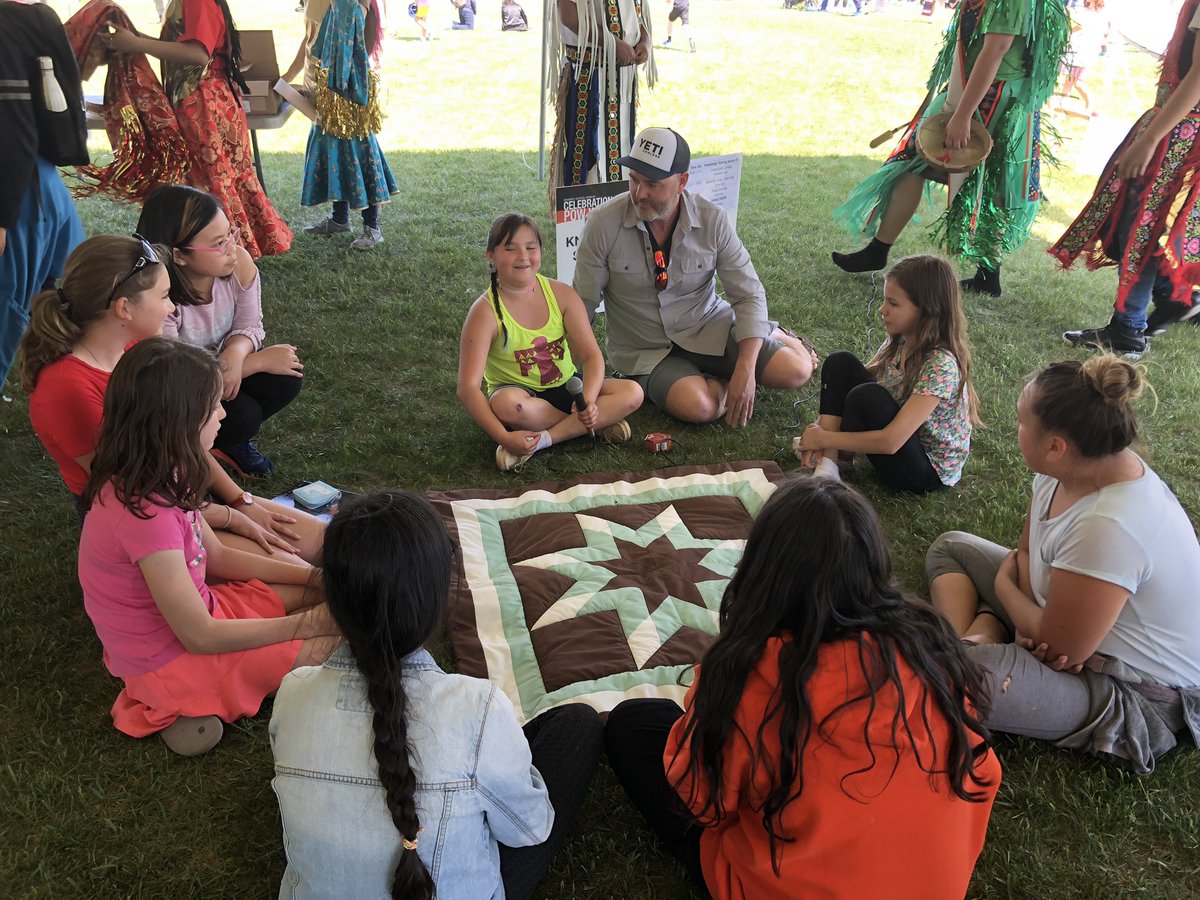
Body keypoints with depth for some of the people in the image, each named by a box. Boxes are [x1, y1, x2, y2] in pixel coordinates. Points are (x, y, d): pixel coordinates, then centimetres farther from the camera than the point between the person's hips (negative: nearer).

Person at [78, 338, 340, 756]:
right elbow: (200, 637, -27)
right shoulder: (147, 513, -34)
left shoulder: (145, 479, -5)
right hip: (170, 661, -8)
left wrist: (312, 576, -1)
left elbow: (215, 556, 7)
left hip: (193, 611, 9)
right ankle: (197, 703, 2)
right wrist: (305, 624, -16)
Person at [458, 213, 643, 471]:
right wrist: (503, 437, -36)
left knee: (632, 392, -17)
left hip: (565, 387, 4)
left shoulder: (562, 294, -7)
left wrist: (589, 400, -31)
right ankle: (598, 425, -18)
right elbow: (467, 388, -25)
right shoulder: (486, 311, -18)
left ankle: (541, 440, -25)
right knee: (506, 404, -39)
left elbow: (591, 356, -11)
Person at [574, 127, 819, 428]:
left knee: (795, 370, -16)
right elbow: (583, 303, -7)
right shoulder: (604, 223, -16)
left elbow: (749, 296, -8)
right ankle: (720, 382, 4)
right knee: (698, 406, -32)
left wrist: (746, 370, -20)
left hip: (708, 330, 2)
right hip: (646, 350, -1)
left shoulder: (712, 220, -12)